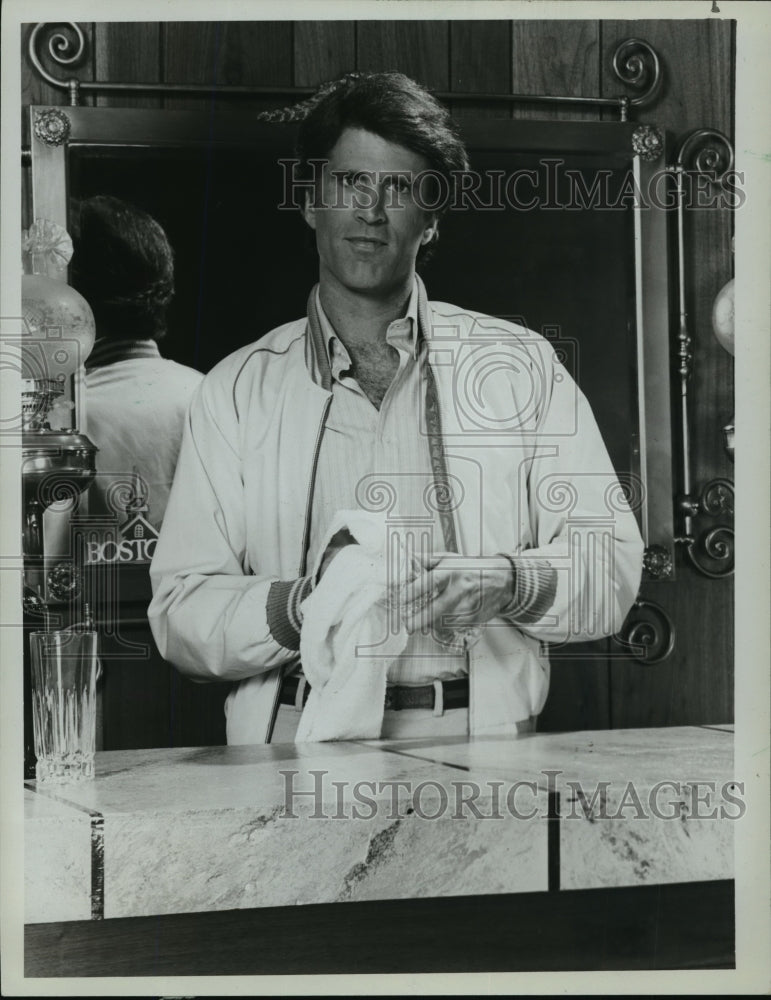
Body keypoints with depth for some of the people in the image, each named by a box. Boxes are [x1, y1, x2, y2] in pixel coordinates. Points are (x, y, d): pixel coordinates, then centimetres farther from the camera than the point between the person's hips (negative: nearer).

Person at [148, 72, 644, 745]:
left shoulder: (521, 365, 10)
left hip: (477, 741, 0)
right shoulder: (236, 390, 10)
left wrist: (507, 582, -12)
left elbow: (612, 569, 7)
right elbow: (180, 613, 4)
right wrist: (302, 606, -14)